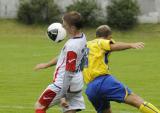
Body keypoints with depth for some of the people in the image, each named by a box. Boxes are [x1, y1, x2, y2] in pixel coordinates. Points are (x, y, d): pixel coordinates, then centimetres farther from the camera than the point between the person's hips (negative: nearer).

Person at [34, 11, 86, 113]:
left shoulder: (72, 46, -26)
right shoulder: (82, 37, 3)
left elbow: (69, 74, -24)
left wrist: (63, 96, -20)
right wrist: (46, 65, 25)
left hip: (64, 85, -8)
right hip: (77, 85, 8)